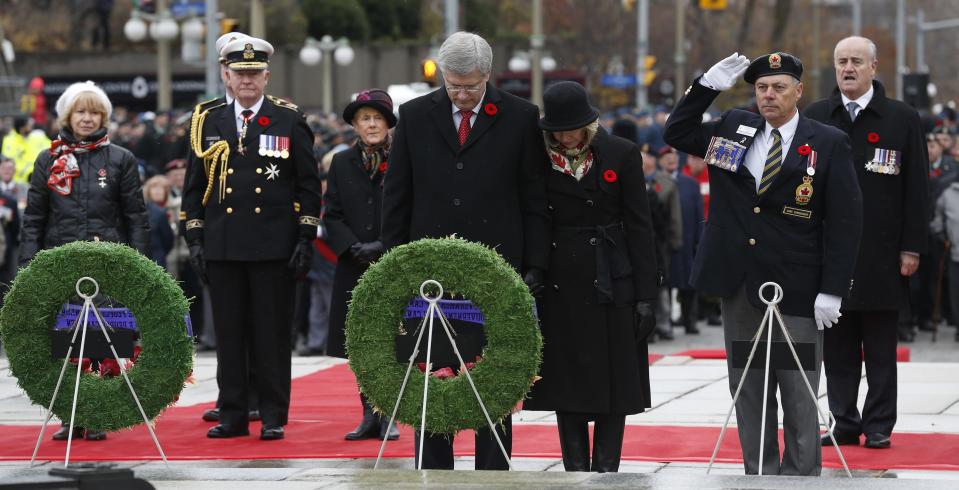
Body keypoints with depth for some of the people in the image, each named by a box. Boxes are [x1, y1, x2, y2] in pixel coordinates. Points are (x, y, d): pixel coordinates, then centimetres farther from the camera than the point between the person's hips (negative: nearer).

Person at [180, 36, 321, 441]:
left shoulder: (290, 122, 3)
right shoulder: (208, 123, 10)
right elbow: (195, 186, 12)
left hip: (273, 247, -2)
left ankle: (273, 417, 5)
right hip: (222, 247, 2)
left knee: (272, 332, 0)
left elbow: (308, 185, 3)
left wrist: (305, 240, -3)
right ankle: (233, 415, 11)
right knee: (228, 332, 4)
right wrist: (194, 239, 5)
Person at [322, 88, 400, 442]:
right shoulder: (342, 163, 8)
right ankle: (369, 416, 12)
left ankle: (388, 416, 4)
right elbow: (331, 214, 6)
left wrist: (383, 247, -13)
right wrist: (355, 248, -9)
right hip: (354, 268, 3)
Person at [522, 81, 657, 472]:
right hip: (560, 284, 2)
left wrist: (645, 296, -5)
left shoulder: (621, 154, -2)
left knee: (613, 382, 0)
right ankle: (575, 474, 8)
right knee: (566, 381, 3)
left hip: (610, 282, -2)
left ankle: (606, 471, 6)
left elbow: (639, 227, -1)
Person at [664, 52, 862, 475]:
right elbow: (677, 133, 18)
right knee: (747, 389, 9)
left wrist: (832, 290, -11)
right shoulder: (733, 129, 9)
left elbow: (845, 221, -5)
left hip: (796, 291, -4)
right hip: (738, 283, 4)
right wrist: (707, 87, 3)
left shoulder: (828, 144, -3)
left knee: (798, 394, -1)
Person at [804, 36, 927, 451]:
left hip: (882, 256, -2)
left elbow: (916, 188, 1)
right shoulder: (814, 118, 8)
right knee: (837, 348, 5)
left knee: (880, 349, 3)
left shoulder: (902, 119, 2)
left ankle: (879, 425, 9)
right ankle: (845, 422, 11)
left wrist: (911, 247, -4)